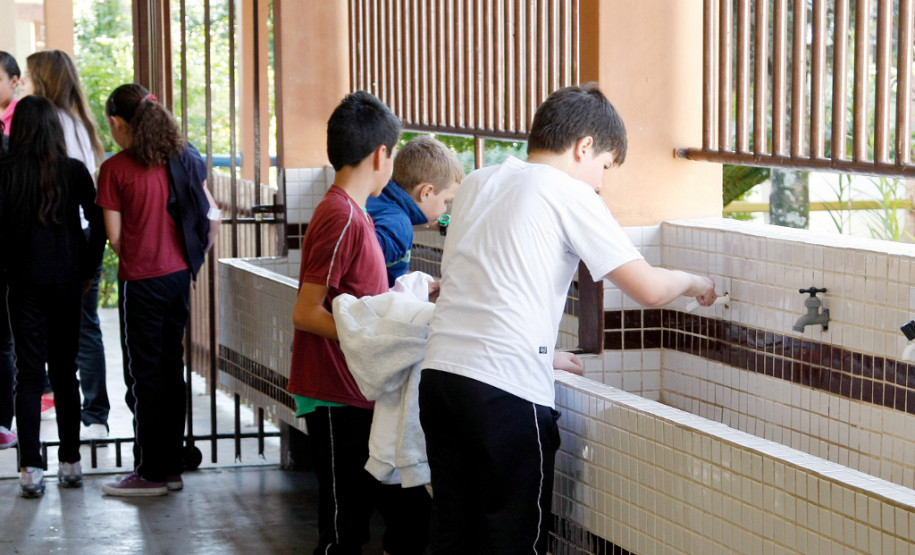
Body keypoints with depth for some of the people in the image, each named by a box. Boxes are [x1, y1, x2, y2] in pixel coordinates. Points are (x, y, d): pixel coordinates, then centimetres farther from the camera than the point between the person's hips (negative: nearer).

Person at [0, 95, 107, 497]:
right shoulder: (74, 171, -2)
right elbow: (99, 222, -3)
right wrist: (87, 268, 5)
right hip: (67, 282, 2)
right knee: (65, 372, 12)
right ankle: (70, 463, 17)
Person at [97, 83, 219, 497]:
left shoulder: (115, 169, -10)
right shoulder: (182, 160, 5)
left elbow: (115, 237, -9)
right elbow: (212, 219, 6)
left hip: (141, 281, -6)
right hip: (179, 276, 6)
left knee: (144, 374, 3)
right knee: (172, 370, 14)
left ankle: (151, 473, 8)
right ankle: (172, 467, 19)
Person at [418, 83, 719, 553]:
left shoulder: (475, 184, 18)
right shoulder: (570, 194, -2)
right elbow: (649, 290, -6)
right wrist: (693, 282, 16)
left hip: (439, 370, 7)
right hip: (507, 390, -7)